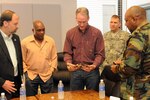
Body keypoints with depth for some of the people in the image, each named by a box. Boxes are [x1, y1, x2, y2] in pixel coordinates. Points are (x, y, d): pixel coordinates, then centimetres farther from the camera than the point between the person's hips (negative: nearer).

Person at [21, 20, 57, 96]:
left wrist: (51, 70, 1)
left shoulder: (51, 41, 2)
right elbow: (22, 60, 0)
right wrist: (25, 71, -4)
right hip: (30, 76, -1)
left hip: (47, 76, 2)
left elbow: (54, 57, 8)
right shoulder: (25, 42, -5)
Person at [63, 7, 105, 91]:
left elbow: (100, 54, -4)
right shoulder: (70, 33, 4)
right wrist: (69, 63, -13)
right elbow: (67, 52, 6)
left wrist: (94, 65, -21)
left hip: (92, 71, -1)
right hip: (76, 71, 2)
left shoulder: (97, 33, -3)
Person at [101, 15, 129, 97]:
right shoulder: (105, 35, 14)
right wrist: (105, 64, 0)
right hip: (105, 68, 4)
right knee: (104, 93, 11)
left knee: (116, 94, -1)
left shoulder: (126, 35, -1)